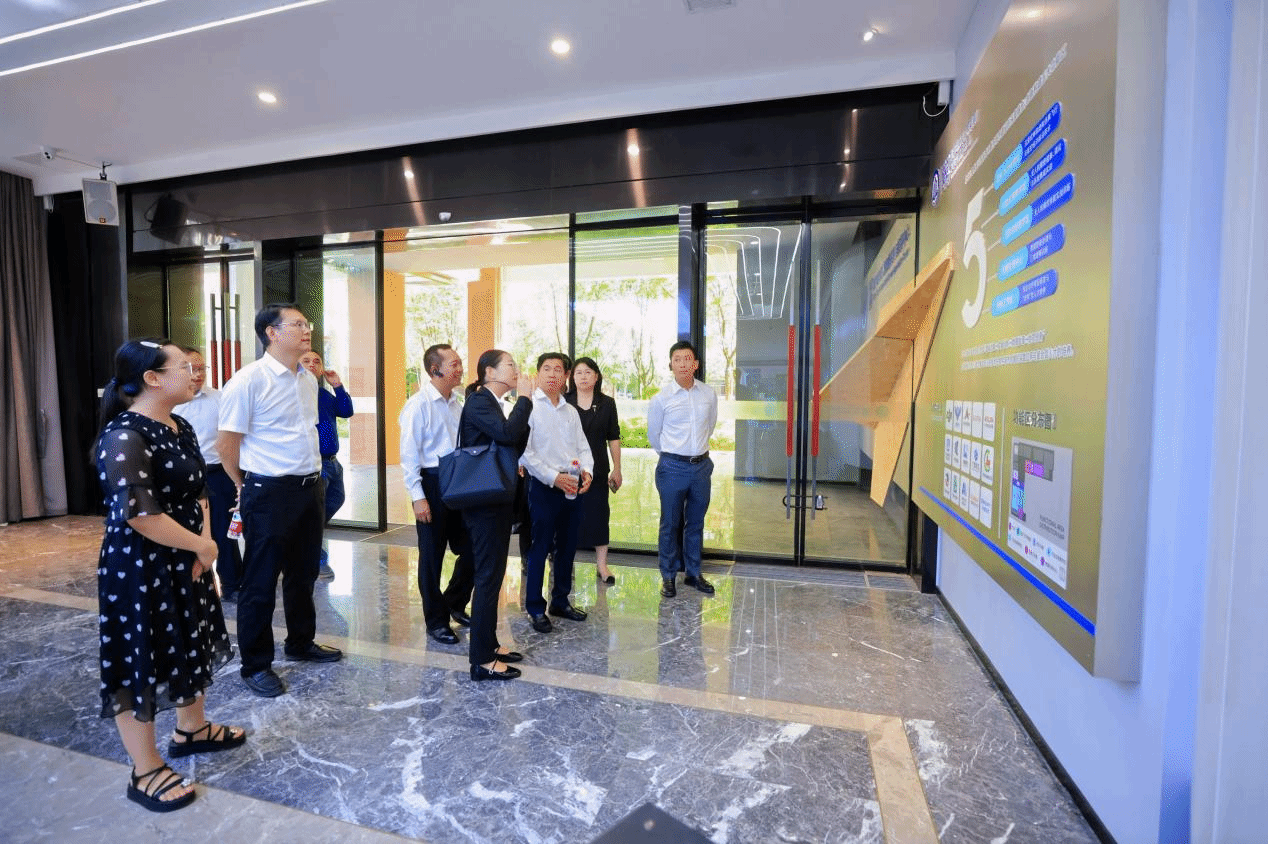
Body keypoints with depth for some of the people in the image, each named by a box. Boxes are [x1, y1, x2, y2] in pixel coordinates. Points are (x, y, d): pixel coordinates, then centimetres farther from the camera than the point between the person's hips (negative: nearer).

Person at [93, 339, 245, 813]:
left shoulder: (181, 428, 4)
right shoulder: (123, 436, -23)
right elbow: (140, 515, -26)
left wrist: (203, 545, -4)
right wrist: (202, 546, -15)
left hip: (184, 563, 9)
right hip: (139, 570, -9)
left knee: (191, 648, 22)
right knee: (140, 663, 7)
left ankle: (192, 730, 43)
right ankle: (146, 774, 24)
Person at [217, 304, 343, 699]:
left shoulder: (309, 379, 8)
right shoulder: (249, 380, -15)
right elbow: (227, 443, -10)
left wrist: (312, 475, 17)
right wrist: (246, 486, 2)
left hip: (310, 487, 7)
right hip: (269, 493, -7)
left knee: (303, 573, 20)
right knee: (260, 582, 6)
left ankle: (301, 643, 38)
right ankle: (255, 666, 22)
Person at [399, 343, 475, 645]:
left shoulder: (457, 402, 7)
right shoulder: (419, 404, -11)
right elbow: (409, 453, -12)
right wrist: (418, 497, -14)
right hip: (433, 482, -6)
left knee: (470, 549, 11)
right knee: (432, 555, 8)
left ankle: (455, 603, 36)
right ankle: (436, 620, 25)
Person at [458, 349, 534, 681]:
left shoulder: (492, 403, 15)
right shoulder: (478, 401, -14)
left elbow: (513, 441, 11)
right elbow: (508, 433, -31)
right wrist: (524, 397, -18)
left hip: (496, 500, 10)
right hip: (483, 502, -10)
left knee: (492, 574, 16)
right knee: (488, 577, -4)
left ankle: (488, 643, 29)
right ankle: (482, 661, 6)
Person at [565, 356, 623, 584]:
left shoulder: (607, 403, 5)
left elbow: (613, 438, 7)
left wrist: (617, 468, 4)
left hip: (597, 469, 1)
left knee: (599, 513, 3)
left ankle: (601, 565, 13)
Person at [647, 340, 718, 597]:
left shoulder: (709, 394, 2)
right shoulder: (661, 398, -7)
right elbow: (653, 435, 6)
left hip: (701, 465, 3)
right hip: (672, 467, -3)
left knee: (696, 523, 14)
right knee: (670, 524, 6)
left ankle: (693, 573, 30)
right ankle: (668, 576, 22)